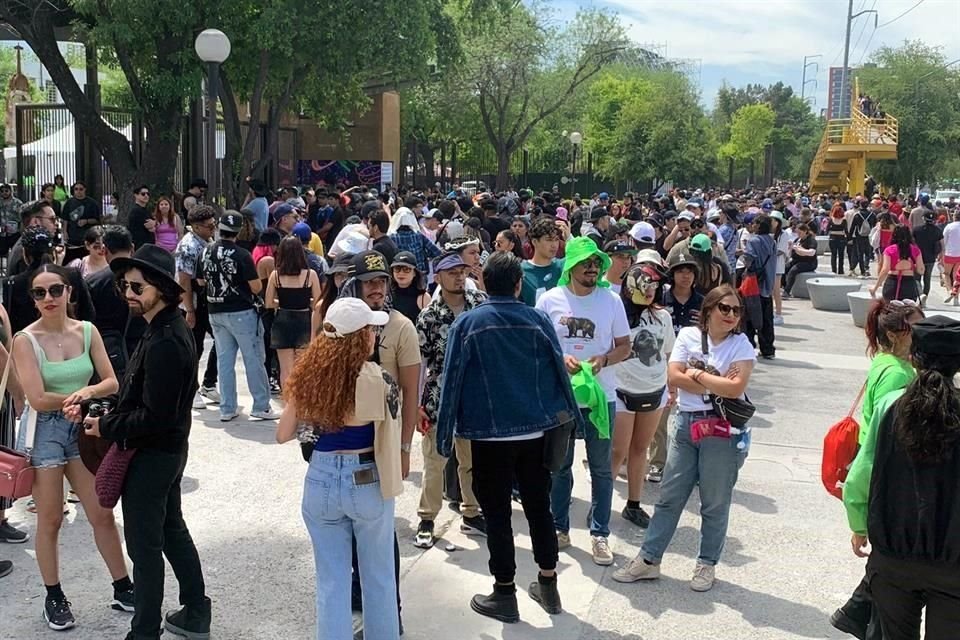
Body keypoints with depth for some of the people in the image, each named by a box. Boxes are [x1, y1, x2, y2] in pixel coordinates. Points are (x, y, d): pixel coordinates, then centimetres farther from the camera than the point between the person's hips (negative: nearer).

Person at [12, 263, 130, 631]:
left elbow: (111, 383, -3)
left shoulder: (87, 331, -1)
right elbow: (37, 399, -18)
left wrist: (87, 392, -22)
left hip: (83, 428, 3)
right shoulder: (25, 340, -11)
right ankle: (54, 598, 23)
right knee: (50, 520, 7)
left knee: (102, 515, 8)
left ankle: (123, 589, 20)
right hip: (44, 431, -3)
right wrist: (79, 396, -11)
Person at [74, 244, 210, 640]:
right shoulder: (171, 326, 4)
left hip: (151, 454, -10)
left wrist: (107, 427, -15)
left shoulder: (162, 343, -26)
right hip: (169, 447, 10)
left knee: (144, 544, 2)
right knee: (172, 529, 20)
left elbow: (155, 415, -27)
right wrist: (112, 417, 3)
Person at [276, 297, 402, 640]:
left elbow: (283, 434, 4)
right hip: (368, 482, -2)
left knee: (331, 582, 14)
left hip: (321, 481, 3)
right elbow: (389, 439, -7)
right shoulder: (380, 380, -15)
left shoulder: (309, 376, -5)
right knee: (378, 579, 18)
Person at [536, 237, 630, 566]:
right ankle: (559, 528, 28)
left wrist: (603, 359, -16)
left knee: (601, 468, 7)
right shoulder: (550, 299, -4)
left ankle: (599, 534, 19)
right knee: (559, 465, 13)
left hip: (600, 395, 0)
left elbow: (624, 346, 3)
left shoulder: (611, 300, -2)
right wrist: (560, 359, -16)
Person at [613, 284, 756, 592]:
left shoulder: (741, 345, -4)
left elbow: (736, 387, -18)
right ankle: (648, 559, 18)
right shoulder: (688, 335, 4)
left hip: (723, 431, -3)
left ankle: (707, 564, 24)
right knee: (669, 497, 9)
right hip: (685, 424, 3)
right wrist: (716, 385, -11)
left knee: (715, 503, 9)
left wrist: (696, 374, -11)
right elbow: (674, 377, -7)